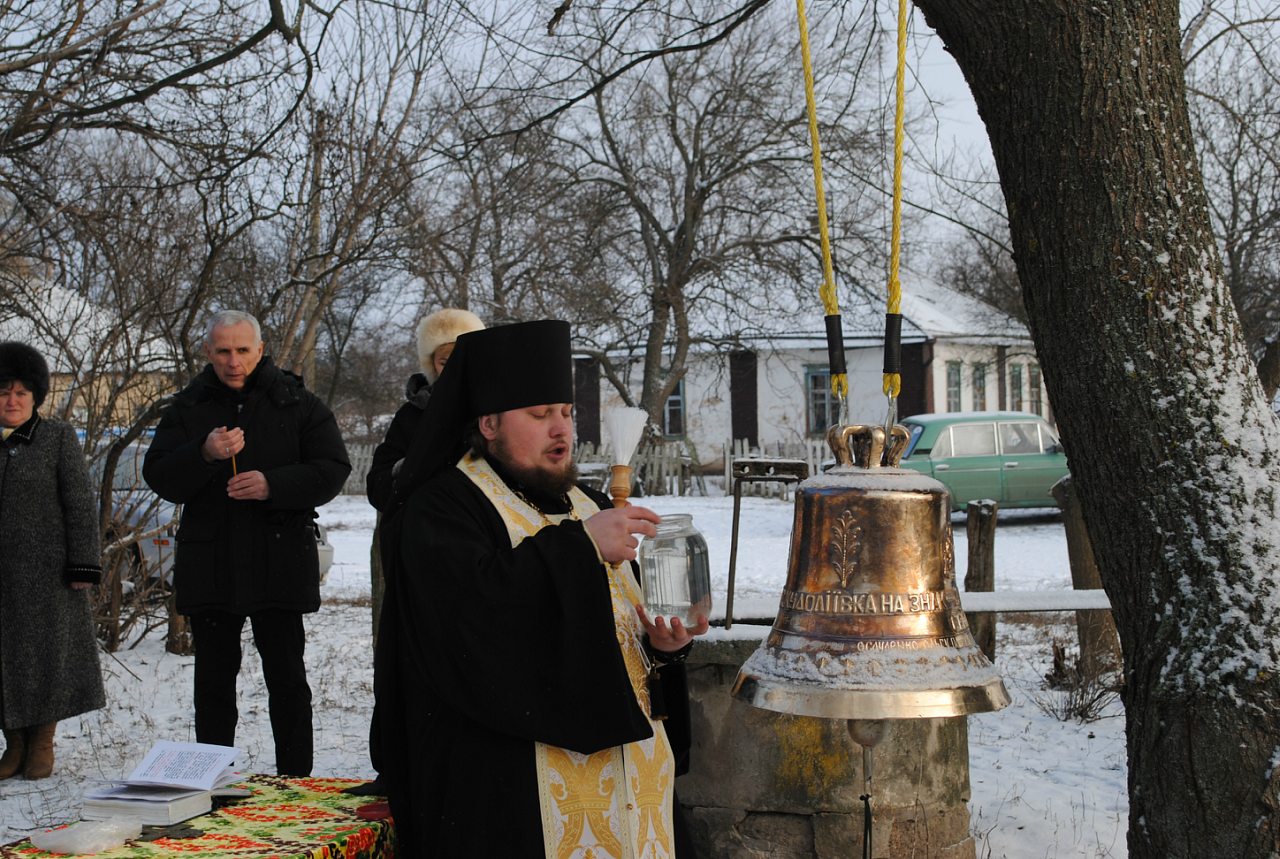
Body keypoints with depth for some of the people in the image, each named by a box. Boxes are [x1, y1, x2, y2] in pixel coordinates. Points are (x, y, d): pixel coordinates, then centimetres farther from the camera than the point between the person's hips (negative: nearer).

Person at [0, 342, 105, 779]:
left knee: (47, 653, 3)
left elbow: (80, 504, -4)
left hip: (46, 571, -3)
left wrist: (83, 565, -11)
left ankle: (43, 744, 16)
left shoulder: (58, 437, -1)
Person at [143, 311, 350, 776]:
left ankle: (296, 782, 12)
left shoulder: (297, 403, 1)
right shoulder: (188, 407, 6)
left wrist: (274, 485, -19)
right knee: (213, 680, 11)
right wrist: (204, 455, -21)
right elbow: (158, 476, -1)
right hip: (208, 565, 2)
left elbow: (333, 470, -3)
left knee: (287, 677, 4)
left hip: (280, 561, -2)